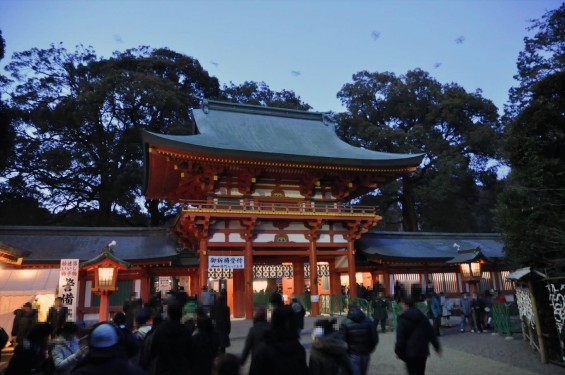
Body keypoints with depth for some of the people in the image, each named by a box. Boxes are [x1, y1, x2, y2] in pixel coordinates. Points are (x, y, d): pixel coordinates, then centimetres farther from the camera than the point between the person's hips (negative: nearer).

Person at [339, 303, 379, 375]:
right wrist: (369, 350, 15)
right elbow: (375, 338, 2)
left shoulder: (345, 323, -10)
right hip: (365, 354, 4)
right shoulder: (369, 321, 1)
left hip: (352, 355, -4)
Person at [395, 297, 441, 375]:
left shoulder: (403, 319, -13)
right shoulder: (422, 316, 7)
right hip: (423, 350, 6)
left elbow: (400, 338, -13)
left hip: (410, 352, -6)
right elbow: (431, 333, 11)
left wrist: (398, 351, -4)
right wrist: (437, 346, 18)